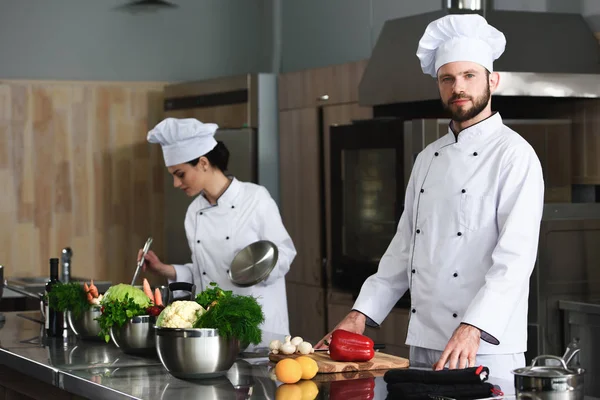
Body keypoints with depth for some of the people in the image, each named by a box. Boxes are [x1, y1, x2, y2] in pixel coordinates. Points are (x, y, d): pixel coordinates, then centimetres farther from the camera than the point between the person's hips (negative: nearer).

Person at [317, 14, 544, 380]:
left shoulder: (513, 154, -8)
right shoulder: (429, 158, 14)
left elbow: (516, 256, -19)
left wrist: (472, 329, -29)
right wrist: (361, 314, 9)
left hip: (486, 350, -6)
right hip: (423, 347, 6)